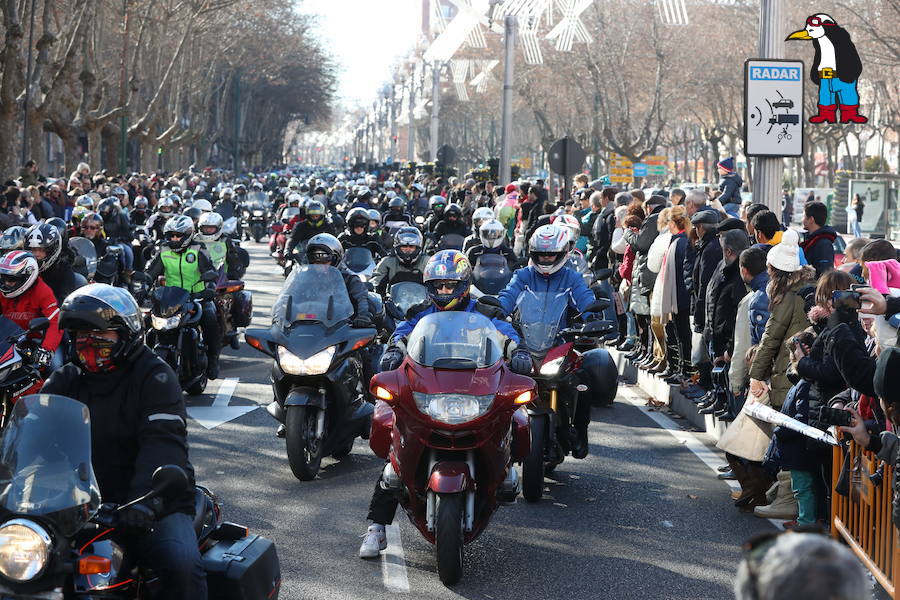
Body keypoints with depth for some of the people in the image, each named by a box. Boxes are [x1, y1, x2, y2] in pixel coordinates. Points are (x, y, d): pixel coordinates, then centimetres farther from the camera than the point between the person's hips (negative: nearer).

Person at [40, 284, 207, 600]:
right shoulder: (64, 380, 14)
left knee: (182, 565, -30)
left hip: (154, 506, -4)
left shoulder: (154, 376, -4)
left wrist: (145, 498, -35)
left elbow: (163, 442, -18)